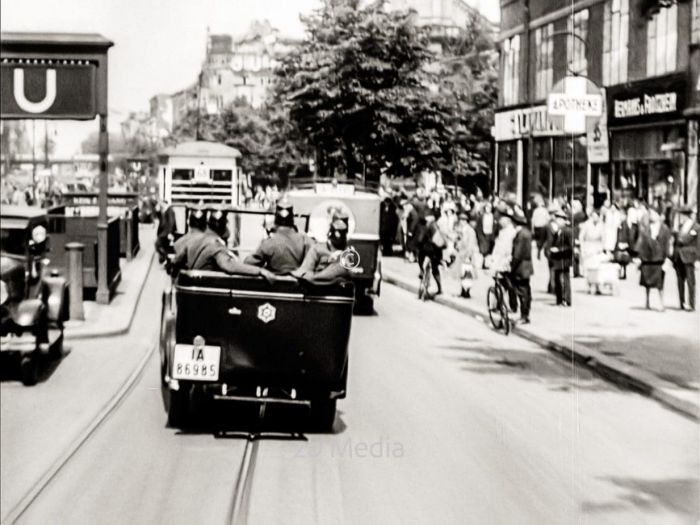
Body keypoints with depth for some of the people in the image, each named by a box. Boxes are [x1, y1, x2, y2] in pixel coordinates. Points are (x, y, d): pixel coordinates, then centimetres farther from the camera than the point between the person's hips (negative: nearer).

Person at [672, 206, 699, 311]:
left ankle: (691, 305, -7)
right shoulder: (681, 227, 15)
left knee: (690, 281, -8)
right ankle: (682, 304, 11)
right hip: (678, 257, 6)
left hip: (688, 256, -6)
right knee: (680, 281, 6)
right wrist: (673, 257, 15)